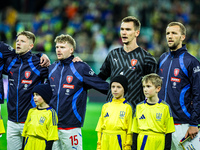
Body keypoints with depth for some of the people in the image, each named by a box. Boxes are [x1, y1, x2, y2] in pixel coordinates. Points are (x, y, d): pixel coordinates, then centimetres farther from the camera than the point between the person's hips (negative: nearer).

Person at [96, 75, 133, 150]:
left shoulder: (127, 107, 1)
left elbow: (129, 130, 0)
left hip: (119, 141, -3)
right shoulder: (105, 106, 12)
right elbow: (100, 128, 13)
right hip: (105, 142, 3)